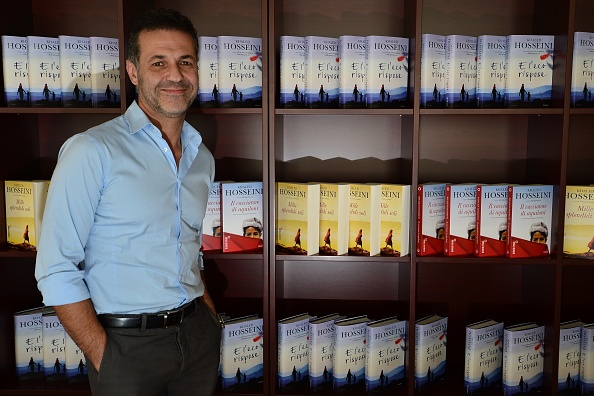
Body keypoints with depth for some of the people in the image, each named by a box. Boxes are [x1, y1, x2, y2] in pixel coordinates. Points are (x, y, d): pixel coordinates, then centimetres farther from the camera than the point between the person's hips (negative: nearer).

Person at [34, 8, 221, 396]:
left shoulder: (203, 157, 7)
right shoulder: (91, 152, -13)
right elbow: (56, 270, -13)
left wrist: (209, 317, 7)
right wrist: (103, 359, -14)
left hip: (198, 333, 6)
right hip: (128, 343, -5)